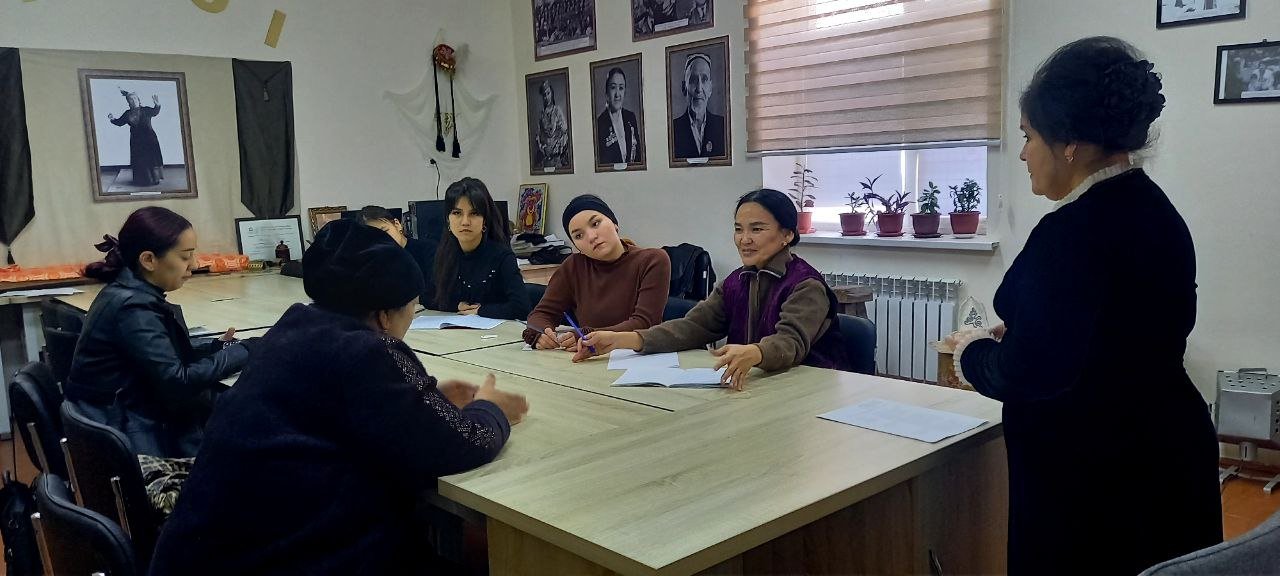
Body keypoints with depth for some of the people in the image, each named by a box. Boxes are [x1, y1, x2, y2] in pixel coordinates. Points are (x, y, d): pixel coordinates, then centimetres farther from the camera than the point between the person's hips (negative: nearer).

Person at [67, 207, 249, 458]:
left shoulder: (134, 292, 5)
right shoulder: (131, 307, -21)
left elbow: (168, 351, 12)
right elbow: (178, 382, -23)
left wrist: (217, 347, -2)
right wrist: (240, 352, -14)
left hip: (129, 414, 8)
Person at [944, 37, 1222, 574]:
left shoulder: (1073, 231, -24)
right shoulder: (1156, 211, 6)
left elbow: (1025, 374, -24)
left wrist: (973, 350, -4)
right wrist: (1013, 339, 11)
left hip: (1093, 477, -9)